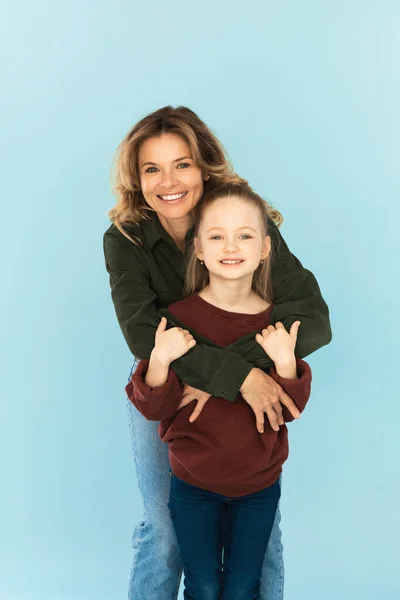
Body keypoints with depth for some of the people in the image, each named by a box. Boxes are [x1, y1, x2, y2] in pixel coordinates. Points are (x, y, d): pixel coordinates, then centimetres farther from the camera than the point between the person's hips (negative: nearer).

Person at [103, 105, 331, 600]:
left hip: (250, 393, 0)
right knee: (163, 529, 11)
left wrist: (216, 376, -36)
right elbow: (142, 333, -30)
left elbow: (314, 320, -29)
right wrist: (237, 374, -39)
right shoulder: (124, 240, -17)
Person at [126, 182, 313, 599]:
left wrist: (285, 363, -26)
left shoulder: (279, 323, -11)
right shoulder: (178, 318, -14)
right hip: (193, 484, -1)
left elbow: (289, 409, -8)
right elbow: (155, 409, -12)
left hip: (259, 485, 1)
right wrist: (160, 361, -30)